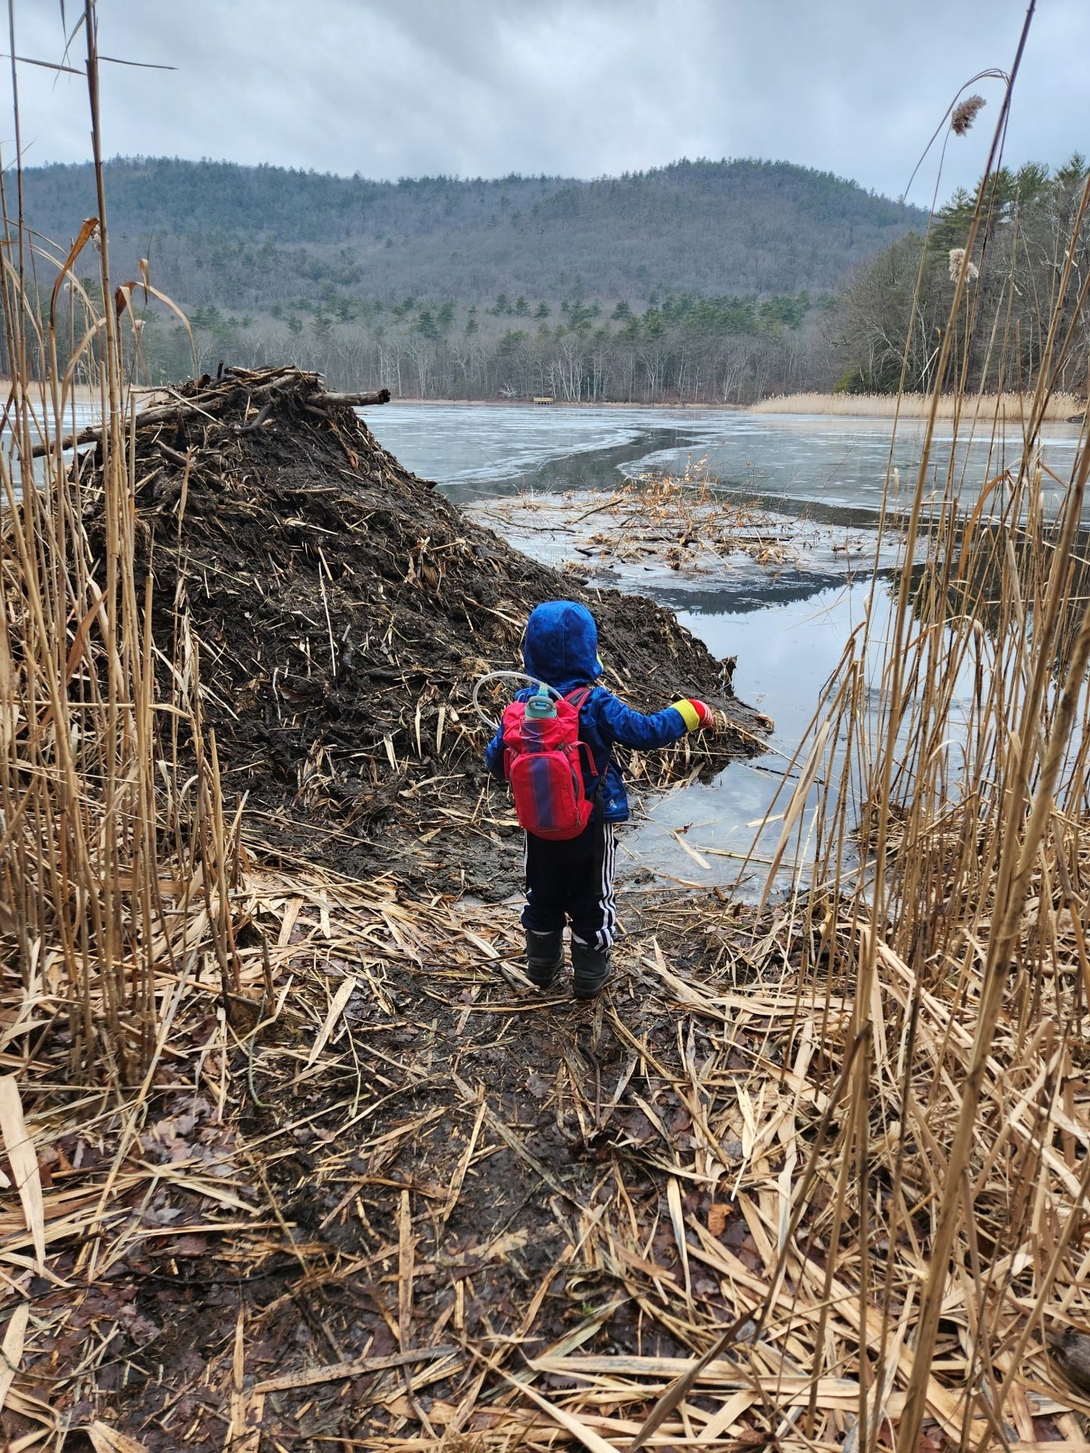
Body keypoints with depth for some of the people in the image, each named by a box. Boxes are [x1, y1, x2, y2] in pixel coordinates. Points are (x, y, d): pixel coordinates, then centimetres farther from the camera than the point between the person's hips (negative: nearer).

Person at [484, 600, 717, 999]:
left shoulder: (523, 704, -10)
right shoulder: (595, 704, -21)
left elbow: (495, 761, -6)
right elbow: (646, 731, -20)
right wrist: (693, 712, -7)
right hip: (590, 823, -3)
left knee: (542, 895, 22)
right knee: (591, 899, 15)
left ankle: (541, 967, 38)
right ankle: (589, 978, 28)